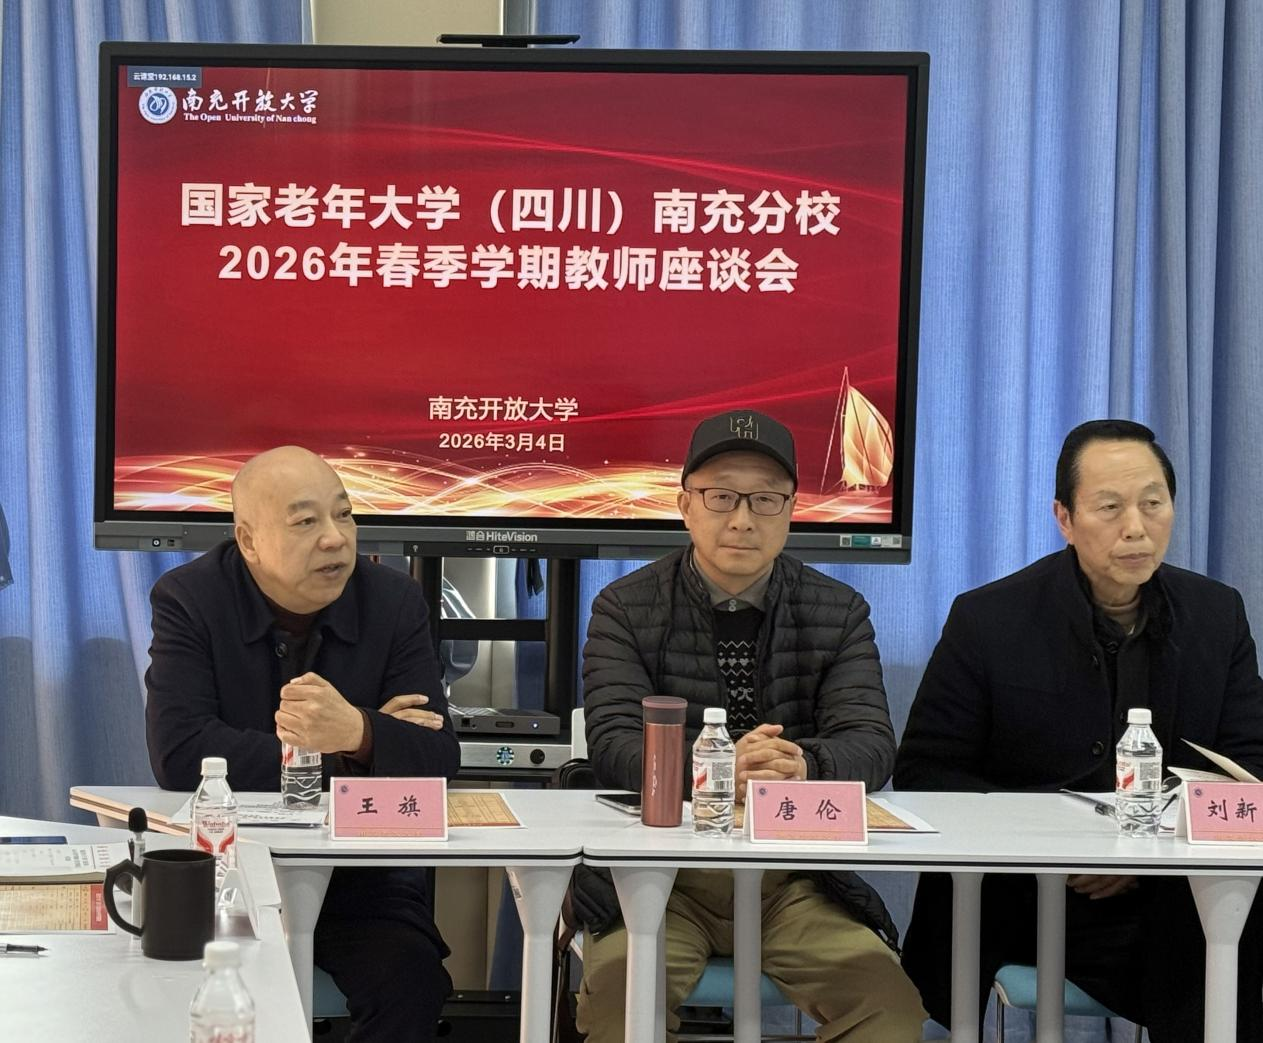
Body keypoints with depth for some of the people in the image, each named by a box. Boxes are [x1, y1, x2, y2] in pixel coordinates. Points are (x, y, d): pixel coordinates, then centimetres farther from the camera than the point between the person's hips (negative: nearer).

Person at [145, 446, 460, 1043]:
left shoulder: (395, 602, -2)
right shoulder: (188, 601, -7)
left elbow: (440, 760, -10)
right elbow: (179, 754, -21)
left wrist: (359, 734, -33)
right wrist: (333, 751, -18)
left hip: (363, 873, 1)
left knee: (411, 981, -26)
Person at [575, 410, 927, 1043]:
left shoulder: (839, 613, 9)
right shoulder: (627, 609, 3)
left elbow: (871, 743, -4)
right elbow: (613, 744, -10)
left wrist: (803, 765, -29)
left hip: (794, 880, 2)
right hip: (658, 875, -1)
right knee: (618, 986, -32)